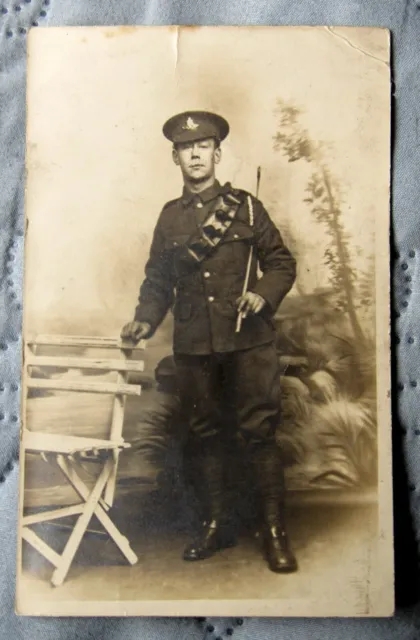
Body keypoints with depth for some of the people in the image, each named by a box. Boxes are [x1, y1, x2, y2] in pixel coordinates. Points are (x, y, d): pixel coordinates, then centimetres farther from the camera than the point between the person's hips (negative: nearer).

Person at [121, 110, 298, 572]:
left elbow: (282, 262, 6)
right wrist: (145, 319, -1)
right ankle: (215, 525, 25)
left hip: (248, 339, -3)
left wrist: (264, 295, -13)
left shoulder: (245, 206, 5)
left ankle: (274, 532, 12)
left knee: (259, 430, -2)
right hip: (192, 344, 3)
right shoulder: (169, 217, 12)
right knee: (202, 434, 9)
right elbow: (157, 279, 15)